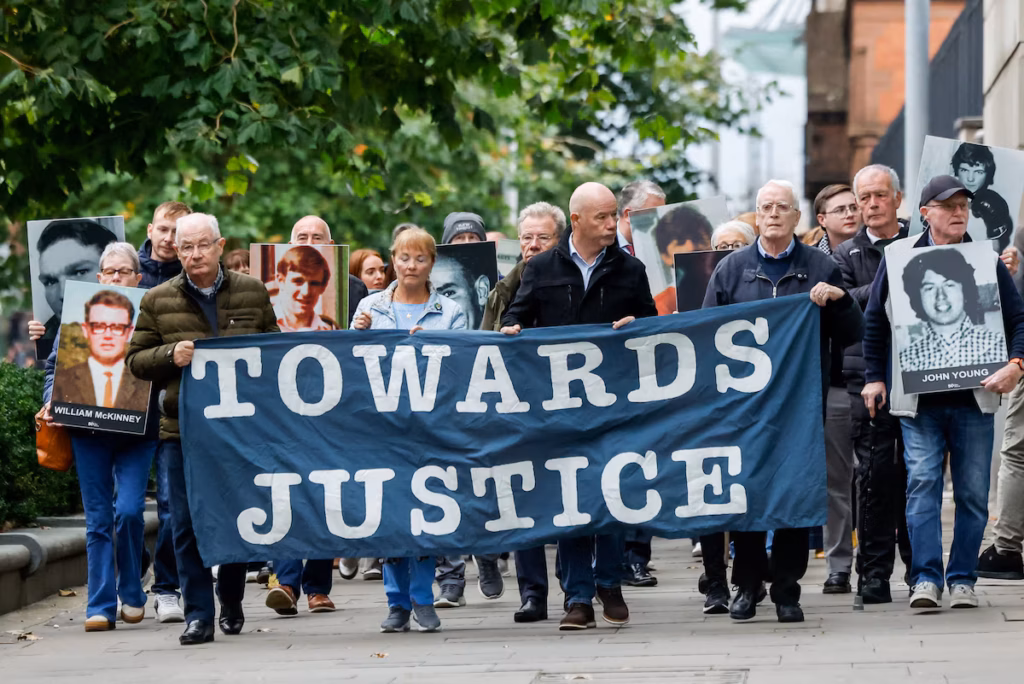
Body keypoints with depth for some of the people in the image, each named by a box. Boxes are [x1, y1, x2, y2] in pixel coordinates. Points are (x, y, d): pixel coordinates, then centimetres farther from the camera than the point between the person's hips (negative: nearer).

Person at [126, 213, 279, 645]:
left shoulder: (252, 293, 6)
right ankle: (198, 615, 2)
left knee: (238, 520, 8)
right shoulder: (158, 301, 4)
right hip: (181, 427, 0)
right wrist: (170, 356, -13)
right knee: (188, 524, -3)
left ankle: (232, 602, 28)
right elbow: (136, 360, 5)